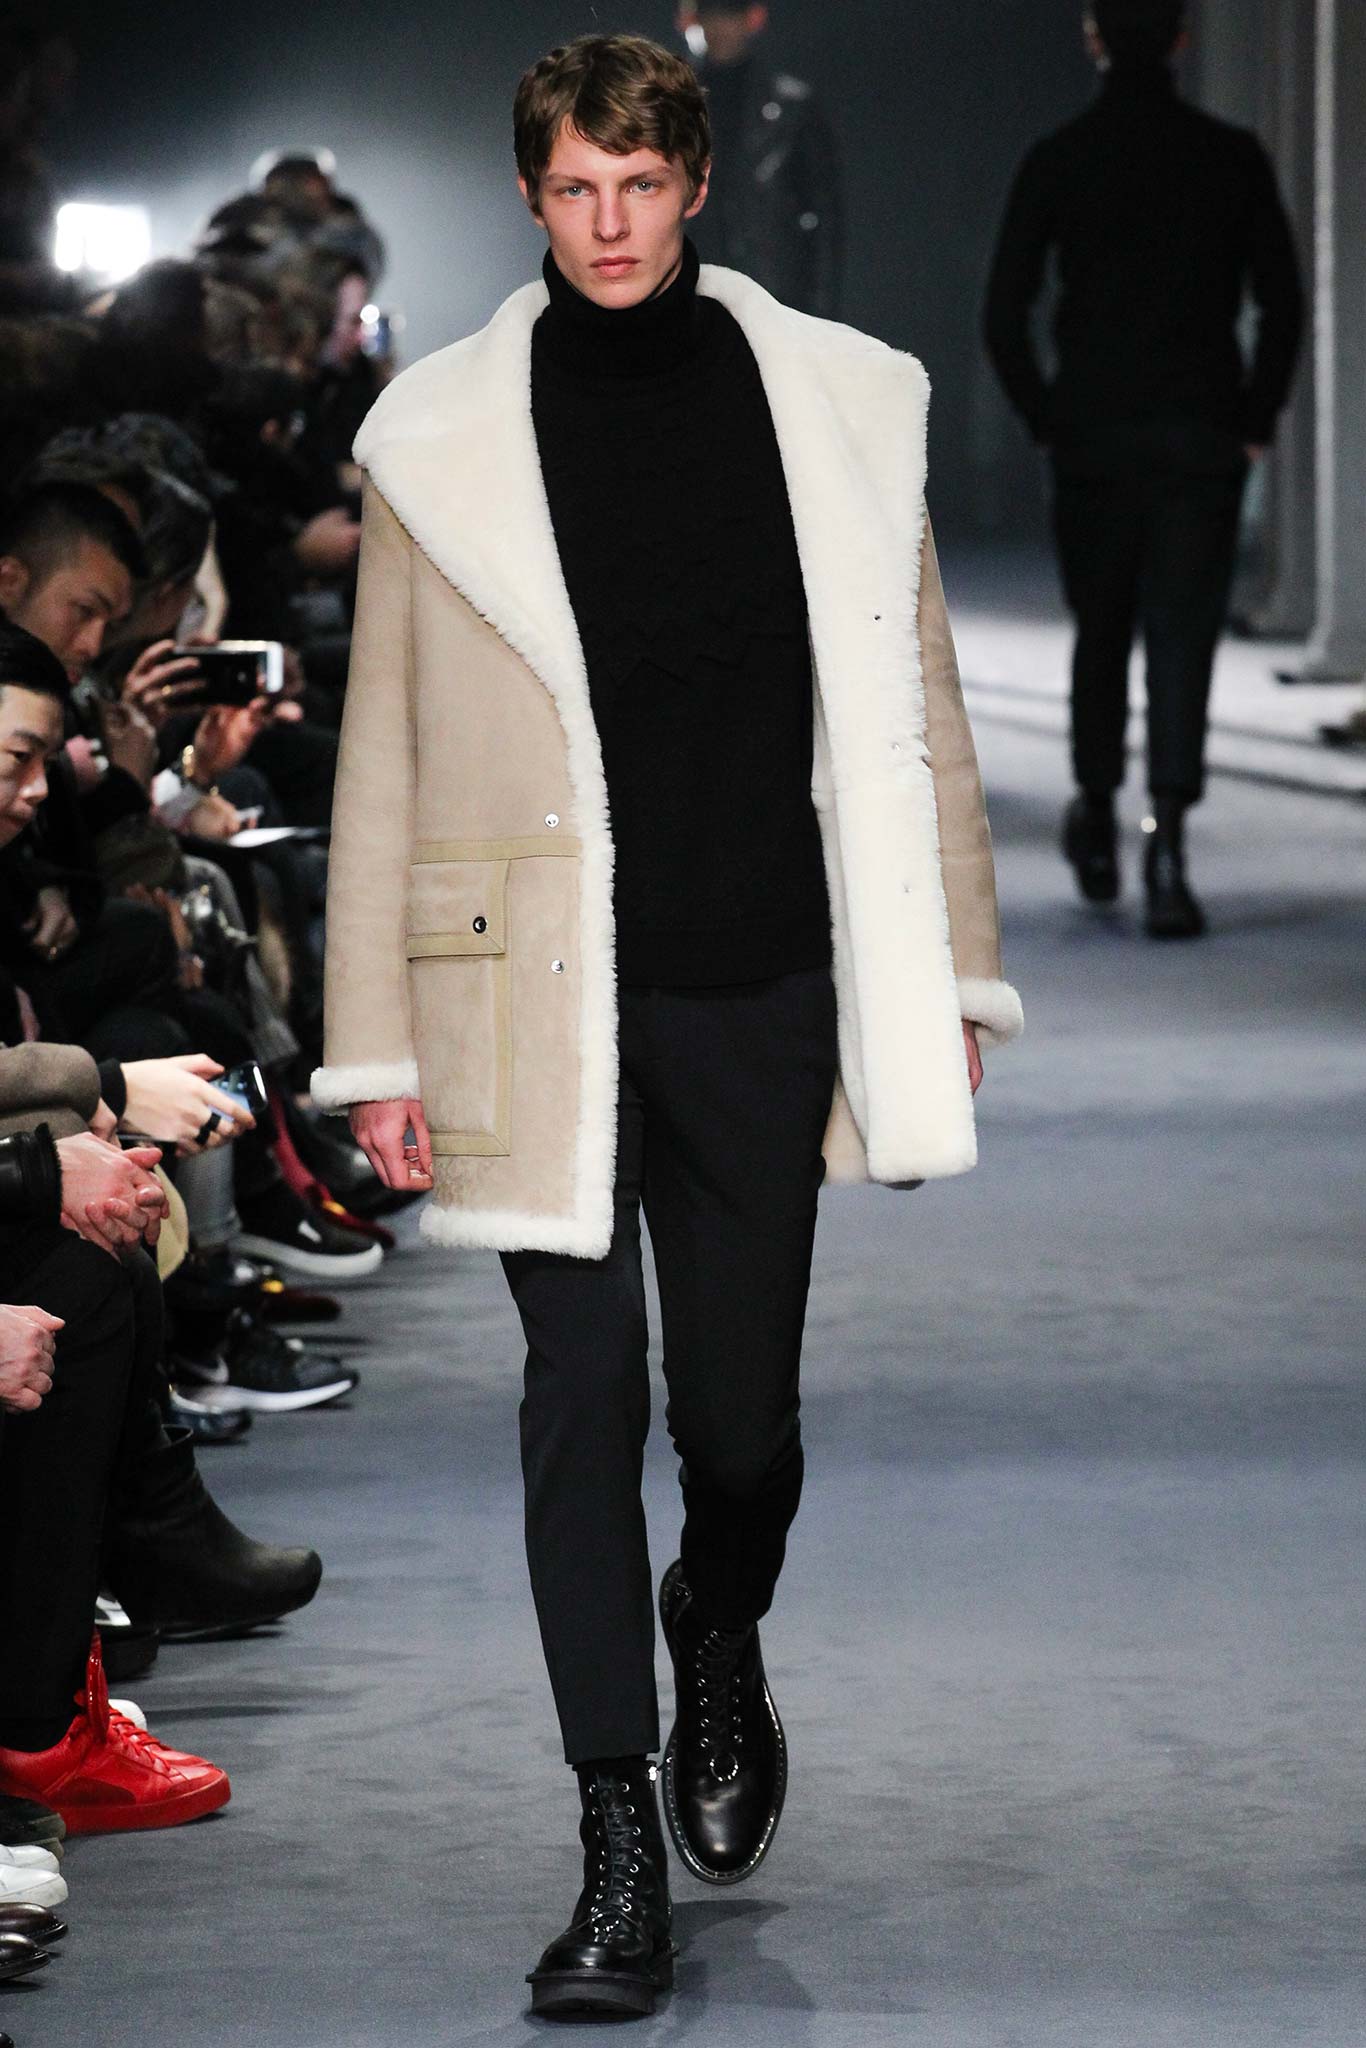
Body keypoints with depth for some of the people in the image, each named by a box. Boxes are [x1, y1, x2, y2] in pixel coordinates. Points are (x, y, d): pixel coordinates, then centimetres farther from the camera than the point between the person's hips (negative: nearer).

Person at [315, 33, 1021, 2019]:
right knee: (583, 1402, -2)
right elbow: (383, 755, 4)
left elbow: (910, 702, 11)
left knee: (742, 1410, 6)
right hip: (550, 1005, -1)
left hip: (763, 996, 1)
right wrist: (377, 1044, 1)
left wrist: (953, 967, 9)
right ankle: (623, 1855, 3)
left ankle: (719, 1638, 41)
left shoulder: (838, 403, 5)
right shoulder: (442, 437, 2)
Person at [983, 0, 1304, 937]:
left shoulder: (1058, 161, -2)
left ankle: (1097, 819, 26)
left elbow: (1004, 314, -4)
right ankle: (1167, 846, -16)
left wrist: (1045, 418, 7)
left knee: (1101, 633, 18)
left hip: (1091, 439, 1)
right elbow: (1282, 304, -2)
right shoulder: (1233, 157, -1)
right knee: (1183, 640, -3)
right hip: (1202, 440, -1)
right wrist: (1255, 421, 6)